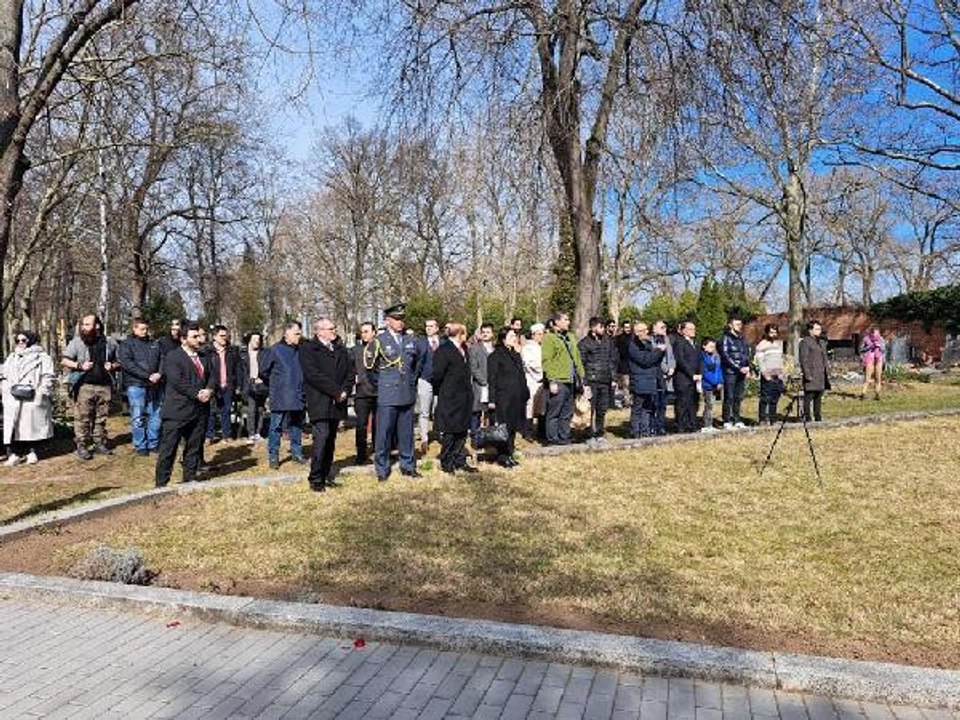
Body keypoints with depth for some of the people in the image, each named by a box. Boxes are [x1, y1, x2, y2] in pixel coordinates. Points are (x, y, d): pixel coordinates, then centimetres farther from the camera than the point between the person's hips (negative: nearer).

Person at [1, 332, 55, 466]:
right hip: (13, 401, 4)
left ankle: (32, 452, 11)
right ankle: (15, 453, 4)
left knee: (33, 426, -1)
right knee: (14, 427, -3)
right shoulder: (11, 358, 22)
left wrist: (41, 393, -13)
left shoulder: (42, 357, 6)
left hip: (34, 400, -4)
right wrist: (8, 390, 3)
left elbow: (48, 378, -2)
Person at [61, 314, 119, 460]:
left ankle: (100, 444, 20)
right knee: (82, 418, -2)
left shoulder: (108, 343, 9)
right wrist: (79, 365, -14)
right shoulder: (77, 342, 0)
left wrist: (113, 366, -4)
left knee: (101, 418, 10)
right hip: (85, 386, -3)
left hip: (104, 386, 3)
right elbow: (64, 361, 2)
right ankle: (82, 446, 5)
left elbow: (118, 362, 18)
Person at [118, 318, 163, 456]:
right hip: (136, 385, -4)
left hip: (155, 385, 4)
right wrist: (147, 376, -18)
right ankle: (140, 446, 7)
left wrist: (159, 374, -12)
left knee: (155, 416, 6)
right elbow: (127, 363, -11)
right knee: (138, 417, -1)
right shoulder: (127, 344, 3)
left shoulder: (155, 345, 18)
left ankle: (153, 443, 16)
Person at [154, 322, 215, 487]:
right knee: (168, 449, -1)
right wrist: (197, 394, -16)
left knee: (194, 447, 12)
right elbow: (177, 382, -16)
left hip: (199, 411, 7)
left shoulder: (202, 357, 16)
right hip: (177, 411, -7)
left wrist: (208, 390, -4)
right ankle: (161, 484, 5)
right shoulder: (172, 357, -7)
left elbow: (210, 377, 17)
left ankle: (190, 479, 22)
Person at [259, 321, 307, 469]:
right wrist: (274, 385, 6)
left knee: (297, 426, 12)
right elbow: (263, 371, 0)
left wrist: (299, 385, 10)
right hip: (280, 398, -4)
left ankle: (297, 453, 23)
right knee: (276, 427, 1)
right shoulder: (275, 350, -7)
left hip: (297, 397, 5)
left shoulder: (300, 350, 6)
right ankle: (273, 456, 9)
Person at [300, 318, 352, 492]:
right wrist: (336, 392, -15)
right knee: (321, 438, -12)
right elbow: (314, 375, -14)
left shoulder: (340, 349, 18)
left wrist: (345, 391, -5)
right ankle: (315, 479, -5)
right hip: (319, 403, -6)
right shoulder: (308, 350, -3)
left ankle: (325, 476, 17)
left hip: (337, 402, 6)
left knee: (330, 441, 9)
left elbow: (350, 372, 13)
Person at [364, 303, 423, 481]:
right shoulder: (379, 341, -5)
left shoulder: (411, 340, 8)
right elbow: (369, 364, 5)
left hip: (408, 394, 4)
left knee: (406, 432, 10)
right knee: (384, 433, -1)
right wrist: (384, 376, 10)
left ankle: (408, 466, 21)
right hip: (387, 395, -4)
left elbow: (417, 362, 25)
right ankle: (382, 470, 9)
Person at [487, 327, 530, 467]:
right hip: (503, 398, -7)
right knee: (504, 428, -4)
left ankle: (509, 454, 19)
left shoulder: (515, 354, 17)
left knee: (514, 427, 10)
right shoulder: (496, 356, -6)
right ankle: (502, 456, 6)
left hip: (517, 398, 7)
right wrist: (492, 400, -15)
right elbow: (492, 379, -10)